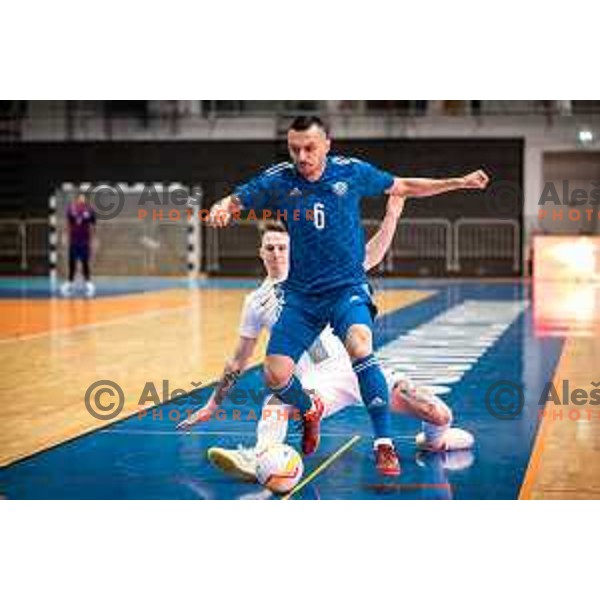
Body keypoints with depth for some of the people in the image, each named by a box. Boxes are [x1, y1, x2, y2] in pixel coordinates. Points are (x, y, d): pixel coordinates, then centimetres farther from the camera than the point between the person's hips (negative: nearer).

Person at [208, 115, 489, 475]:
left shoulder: (353, 172, -3)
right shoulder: (277, 181, -4)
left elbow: (405, 187, 10)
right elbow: (234, 202, 1)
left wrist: (459, 182, 7)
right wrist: (221, 210, -24)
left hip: (348, 286, -2)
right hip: (300, 293, 2)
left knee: (358, 346, -32)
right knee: (275, 376, -9)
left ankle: (385, 445, -22)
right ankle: (310, 411, 28)